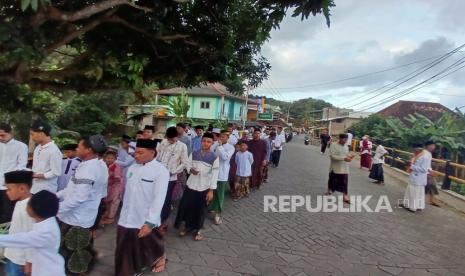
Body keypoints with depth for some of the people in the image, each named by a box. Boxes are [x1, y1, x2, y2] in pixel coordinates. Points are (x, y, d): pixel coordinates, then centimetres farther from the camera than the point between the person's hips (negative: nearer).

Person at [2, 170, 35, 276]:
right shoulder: (20, 203, 1)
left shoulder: (28, 208, -28)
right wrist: (8, 251, 21)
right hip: (13, 254, 9)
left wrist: (29, 262, -18)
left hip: (20, 259, -9)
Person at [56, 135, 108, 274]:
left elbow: (78, 197, -31)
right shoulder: (100, 165, 4)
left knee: (65, 252, 9)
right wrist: (56, 195, 11)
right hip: (86, 217, 9)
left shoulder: (88, 169, -27)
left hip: (74, 219, -9)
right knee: (82, 248, 24)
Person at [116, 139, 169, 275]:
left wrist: (150, 222, -24)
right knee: (125, 252, 14)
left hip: (145, 221, -4)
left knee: (150, 247, 18)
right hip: (126, 219, 5)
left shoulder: (161, 171, -17)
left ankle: (160, 257, 48)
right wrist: (124, 212, 16)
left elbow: (159, 198, -20)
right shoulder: (132, 168, 2)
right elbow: (127, 192, 9)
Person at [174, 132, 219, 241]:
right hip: (191, 185, 3)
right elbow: (188, 165, 8)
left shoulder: (214, 158, -9)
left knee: (200, 210, 8)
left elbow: (214, 175, -9)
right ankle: (187, 226, 31)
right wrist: (191, 169, -16)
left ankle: (197, 229, 27)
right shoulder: (194, 154, 0)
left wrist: (211, 190, -13)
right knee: (186, 206, 8)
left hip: (204, 188, -2)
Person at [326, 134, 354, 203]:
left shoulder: (346, 147, 7)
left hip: (344, 168, 4)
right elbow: (332, 156, -22)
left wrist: (349, 156, -8)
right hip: (335, 168, -4)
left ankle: (345, 196, 3)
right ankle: (330, 190, 36)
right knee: (332, 180, 13)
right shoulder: (333, 146, -12)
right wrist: (344, 158, -27)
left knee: (344, 182, -1)